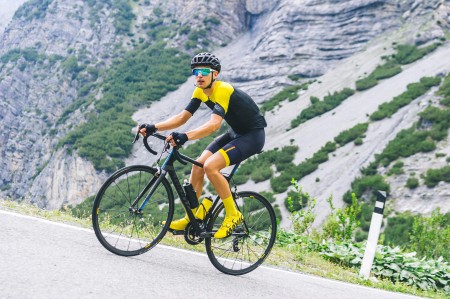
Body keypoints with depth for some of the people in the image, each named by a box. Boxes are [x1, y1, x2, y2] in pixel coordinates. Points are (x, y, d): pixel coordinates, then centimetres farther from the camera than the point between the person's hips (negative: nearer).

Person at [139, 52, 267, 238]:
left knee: (210, 166, -25)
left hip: (253, 135, -9)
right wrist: (154, 128, -19)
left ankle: (233, 215, -9)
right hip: (235, 133, 9)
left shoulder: (223, 90, -27)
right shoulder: (200, 91, -1)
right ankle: (191, 218, 11)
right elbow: (182, 117, -6)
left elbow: (214, 124, -42)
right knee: (198, 166, -1)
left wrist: (185, 136, -55)